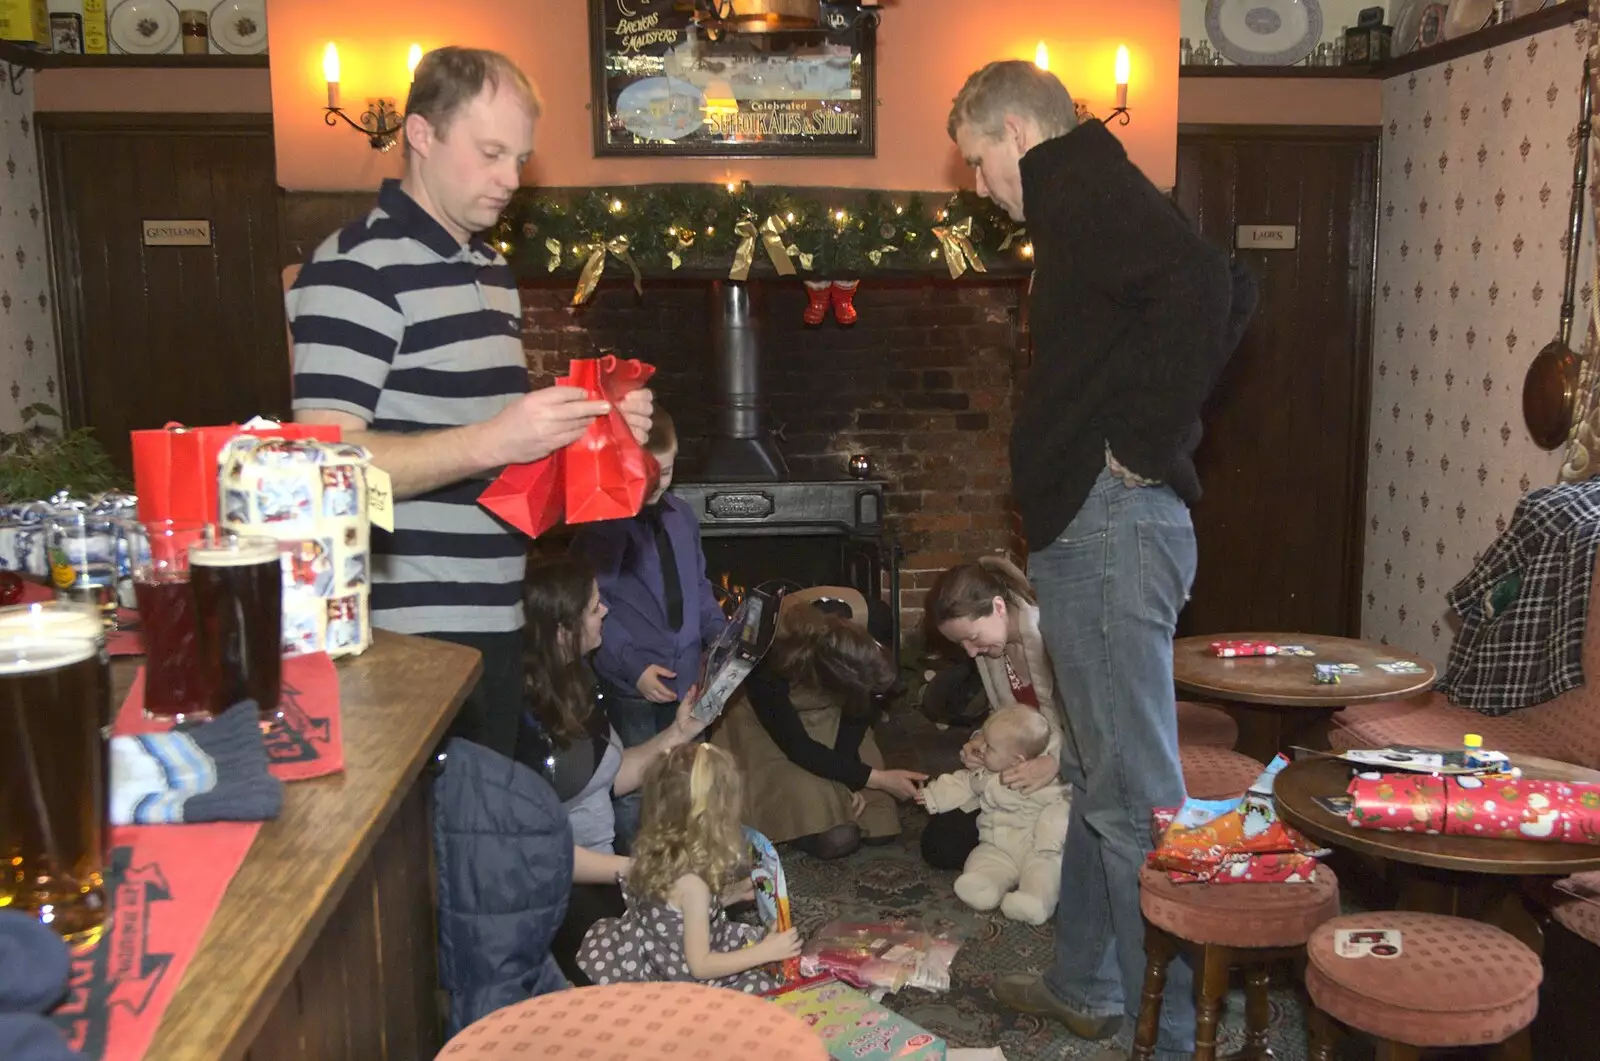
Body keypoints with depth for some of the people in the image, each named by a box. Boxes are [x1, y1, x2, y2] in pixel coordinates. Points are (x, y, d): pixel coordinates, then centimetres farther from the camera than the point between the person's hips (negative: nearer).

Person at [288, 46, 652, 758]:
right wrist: (489, 443, -29)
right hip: (408, 638, -8)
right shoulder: (358, 267, -12)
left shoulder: (492, 271, 16)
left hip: (493, 626, 9)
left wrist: (587, 427, 6)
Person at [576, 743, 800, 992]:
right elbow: (699, 965, -24)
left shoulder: (656, 848, -7)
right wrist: (766, 952, -20)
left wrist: (734, 893, 8)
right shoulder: (691, 882, -30)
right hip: (672, 978, -9)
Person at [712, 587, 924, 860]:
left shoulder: (864, 616, -29)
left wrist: (846, 774, -18)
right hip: (770, 731, -4)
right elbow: (798, 747, -27)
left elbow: (862, 704, -12)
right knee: (836, 839, -18)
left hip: (830, 720, 4)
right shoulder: (764, 662, -38)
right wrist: (877, 779, -26)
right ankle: (779, 816, 12)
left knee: (879, 827, -7)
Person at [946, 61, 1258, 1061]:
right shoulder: (1088, 200, 21)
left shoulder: (1086, 190, -10)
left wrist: (1145, 436, -20)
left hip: (1111, 521, -11)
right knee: (1100, 777, 19)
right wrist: (1157, 424, 14)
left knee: (1135, 795, -6)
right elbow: (1228, 289, 23)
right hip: (1095, 525, 11)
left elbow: (1201, 280, -27)